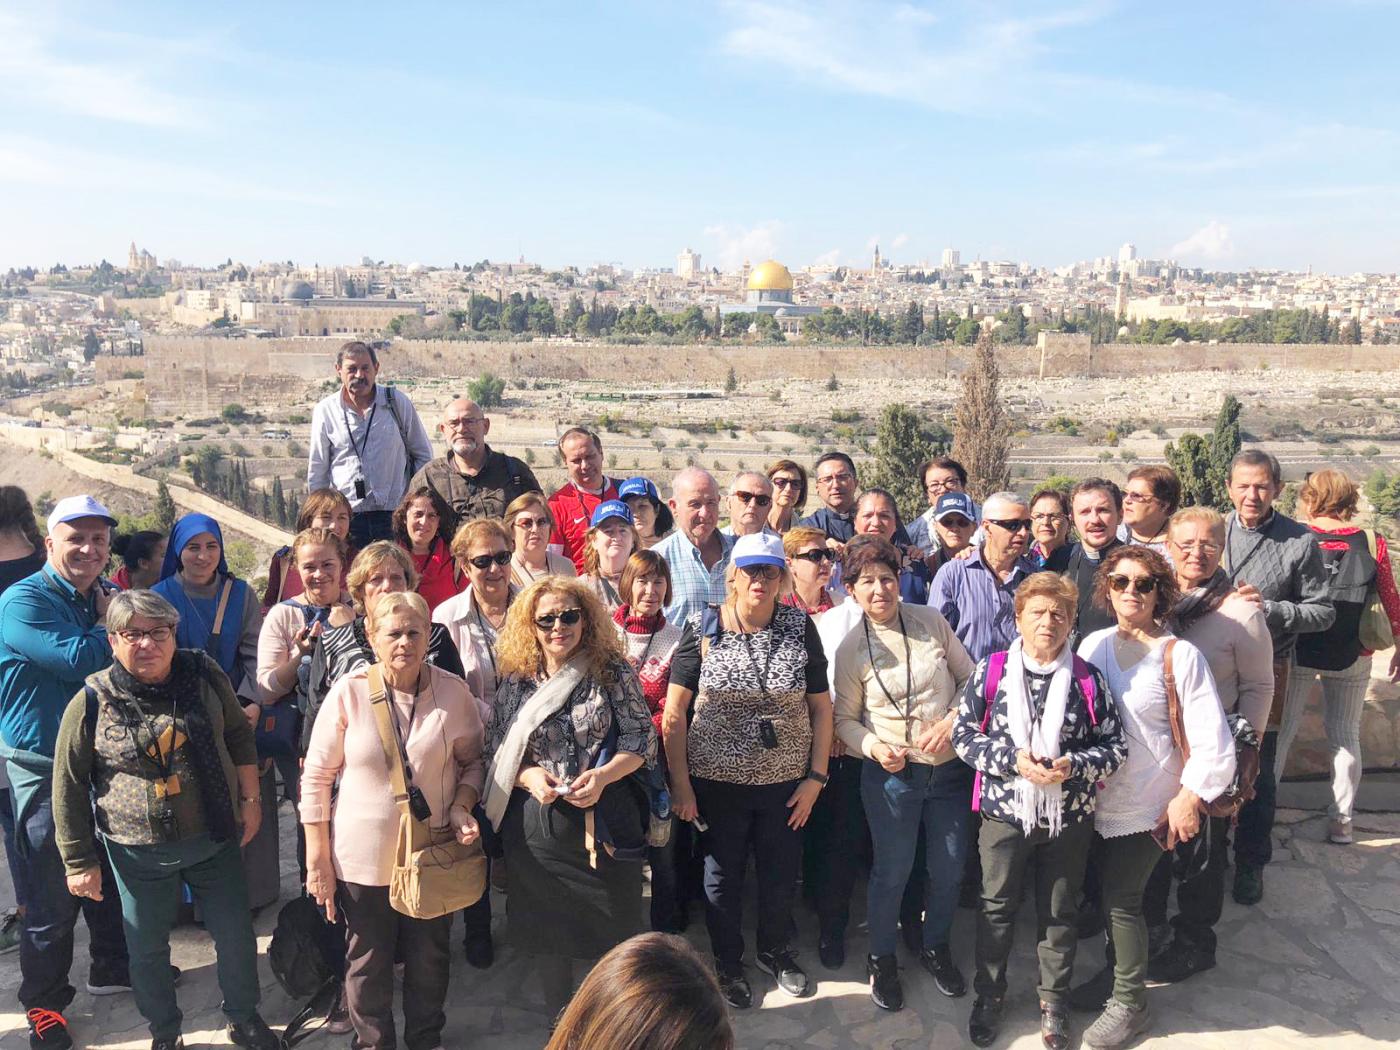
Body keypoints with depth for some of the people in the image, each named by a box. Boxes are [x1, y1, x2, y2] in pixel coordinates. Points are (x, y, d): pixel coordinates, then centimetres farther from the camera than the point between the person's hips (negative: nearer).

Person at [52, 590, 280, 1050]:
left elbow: (239, 736, 6)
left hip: (215, 839, 2)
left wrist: (250, 798, 3)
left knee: (236, 935, 13)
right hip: (140, 854, -1)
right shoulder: (92, 702, -12)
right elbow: (69, 786, -4)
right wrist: (79, 861, -1)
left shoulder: (204, 675, -7)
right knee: (148, 948, 15)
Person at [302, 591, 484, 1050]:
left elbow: (473, 761, 6)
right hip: (363, 857, -1)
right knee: (368, 963, 15)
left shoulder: (454, 692, -8)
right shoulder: (348, 692, -13)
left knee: (430, 960, 18)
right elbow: (317, 776, -6)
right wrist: (317, 858, -5)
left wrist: (461, 807, -13)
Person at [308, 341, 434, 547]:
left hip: (393, 513, 0)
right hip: (346, 514, 0)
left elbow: (423, 454, 12)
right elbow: (317, 470, 10)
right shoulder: (325, 410, 4)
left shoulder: (397, 402, 3)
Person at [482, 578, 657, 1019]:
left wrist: (603, 775, -19)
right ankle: (560, 1022, 40)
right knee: (547, 931, 17)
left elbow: (641, 738, -4)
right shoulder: (517, 681, 0)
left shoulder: (613, 672, -5)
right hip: (536, 825, 2)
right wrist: (528, 777, -15)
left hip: (604, 819, -2)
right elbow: (496, 753, 4)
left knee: (614, 931, 10)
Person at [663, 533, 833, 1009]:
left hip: (786, 782, 2)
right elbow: (674, 712, -7)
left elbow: (821, 707, 2)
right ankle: (727, 962, 40)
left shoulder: (800, 629, -4)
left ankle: (774, 950, 45)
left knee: (781, 872, 16)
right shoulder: (703, 629, -9)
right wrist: (680, 785, -9)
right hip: (717, 781, -1)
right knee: (723, 875, 15)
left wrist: (816, 777, -2)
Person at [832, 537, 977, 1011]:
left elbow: (971, 678, 4)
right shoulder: (850, 649, -7)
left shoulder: (931, 621, -3)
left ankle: (935, 946, 40)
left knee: (949, 867, 13)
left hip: (950, 767, 3)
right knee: (893, 869, 5)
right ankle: (882, 958, 30)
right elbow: (845, 719, 0)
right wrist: (873, 746, -18)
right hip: (891, 773, -2)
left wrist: (951, 722, -11)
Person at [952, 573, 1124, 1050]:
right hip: (1004, 813, -1)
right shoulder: (990, 671, -8)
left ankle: (1053, 1001, 37)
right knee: (997, 908, 15)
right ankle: (989, 994, 35)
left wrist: (1073, 766, -19)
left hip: (1070, 818, 1)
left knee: (1059, 912, 17)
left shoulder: (1089, 680, -5)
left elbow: (1115, 746, -2)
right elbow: (963, 735, -7)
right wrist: (1013, 759, -20)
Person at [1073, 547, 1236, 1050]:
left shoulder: (1180, 655, -12)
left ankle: (1130, 1004, 20)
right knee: (1106, 894, 13)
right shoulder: (1093, 645, 2)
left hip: (1147, 802, -4)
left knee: (1122, 900, 1)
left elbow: (1212, 739, -12)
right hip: (1095, 798, 4)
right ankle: (1115, 975, 36)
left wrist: (1190, 797, -12)